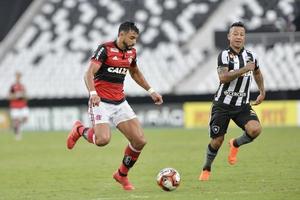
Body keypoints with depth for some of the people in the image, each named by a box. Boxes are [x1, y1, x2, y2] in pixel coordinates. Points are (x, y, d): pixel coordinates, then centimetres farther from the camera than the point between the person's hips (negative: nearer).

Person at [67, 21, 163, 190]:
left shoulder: (131, 52, 9)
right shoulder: (105, 49, -12)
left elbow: (135, 73, 30)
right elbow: (89, 74, -20)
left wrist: (151, 91, 24)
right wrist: (93, 93, -37)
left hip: (120, 103, 7)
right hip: (101, 102, -7)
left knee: (140, 141, -6)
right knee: (103, 139, -27)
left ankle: (122, 175, 16)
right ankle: (80, 130, 7)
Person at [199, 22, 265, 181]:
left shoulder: (250, 56, 5)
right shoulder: (224, 55, -10)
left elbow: (257, 73, 27)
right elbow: (223, 78, -26)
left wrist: (262, 92, 19)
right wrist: (244, 69, -30)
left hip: (242, 105, 3)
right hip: (223, 105, -3)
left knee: (255, 129, -23)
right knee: (217, 141, -1)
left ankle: (236, 144, 8)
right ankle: (206, 169, 26)